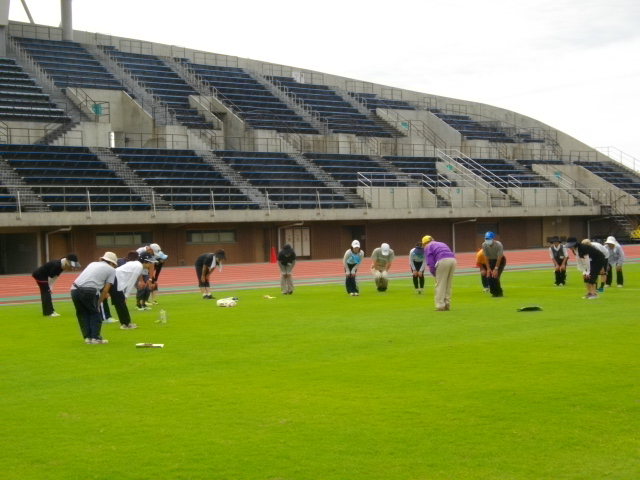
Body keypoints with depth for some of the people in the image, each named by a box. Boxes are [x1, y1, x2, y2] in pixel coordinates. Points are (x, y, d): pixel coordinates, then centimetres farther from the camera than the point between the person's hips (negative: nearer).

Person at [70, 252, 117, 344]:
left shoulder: (92, 264, 29)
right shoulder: (111, 270, 16)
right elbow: (106, 289, 11)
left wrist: (102, 292, 36)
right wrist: (98, 303, 17)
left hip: (75, 289, 5)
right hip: (88, 291, -5)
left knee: (83, 314, 21)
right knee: (94, 314, 16)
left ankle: (87, 337, 18)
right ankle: (95, 337, 11)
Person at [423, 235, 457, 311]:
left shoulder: (427, 247, 17)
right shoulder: (442, 244, 37)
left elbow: (430, 262, 2)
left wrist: (434, 274, 7)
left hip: (443, 262, -6)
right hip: (453, 260, 6)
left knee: (440, 285, 0)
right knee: (448, 285, 16)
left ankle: (440, 305, -3)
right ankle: (447, 305, 16)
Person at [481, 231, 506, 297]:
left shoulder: (499, 245, -30)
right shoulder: (484, 245, -19)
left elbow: (499, 258, -26)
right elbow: (486, 257, -13)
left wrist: (496, 269, -28)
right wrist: (488, 268, -17)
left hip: (500, 260, -4)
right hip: (491, 260, 4)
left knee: (495, 276, -18)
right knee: (489, 277, -9)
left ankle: (499, 293, 0)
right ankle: (494, 292, 7)